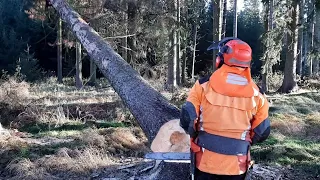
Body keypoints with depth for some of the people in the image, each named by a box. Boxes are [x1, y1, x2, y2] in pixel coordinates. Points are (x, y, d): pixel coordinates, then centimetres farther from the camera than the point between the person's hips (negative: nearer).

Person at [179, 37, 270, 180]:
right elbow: (261, 133, 2)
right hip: (237, 164, 1)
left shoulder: (203, 85, -11)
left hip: (205, 160, -1)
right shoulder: (257, 95, -5)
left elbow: (187, 119, -10)